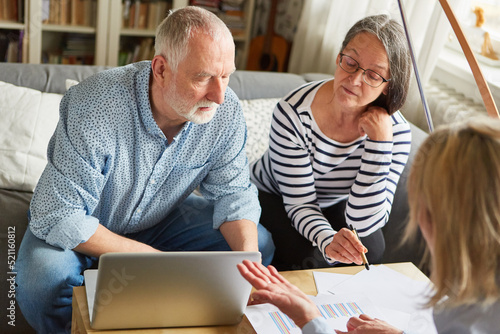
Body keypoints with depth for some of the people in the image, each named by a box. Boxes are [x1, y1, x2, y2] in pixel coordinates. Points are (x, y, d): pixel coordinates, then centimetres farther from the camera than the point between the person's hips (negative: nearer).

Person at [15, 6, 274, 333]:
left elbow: (233, 192, -9)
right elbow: (57, 219, -32)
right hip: (86, 225, -4)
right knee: (44, 284, -34)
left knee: (260, 243, -9)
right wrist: (152, 257, -32)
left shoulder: (226, 111, -20)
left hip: (163, 218, 5)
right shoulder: (95, 109, -34)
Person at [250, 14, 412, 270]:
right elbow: (300, 204, -24)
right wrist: (327, 240, -46)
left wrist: (380, 141, -36)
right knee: (307, 257, -30)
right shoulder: (293, 113, -29)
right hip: (271, 197, -2)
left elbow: (363, 223, -28)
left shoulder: (396, 132, -23)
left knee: (371, 249, -24)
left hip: (333, 205, 3)